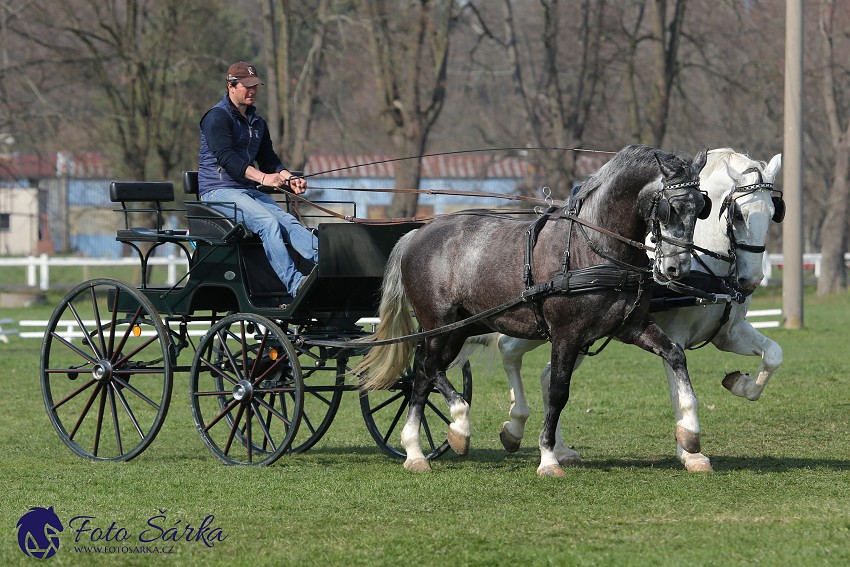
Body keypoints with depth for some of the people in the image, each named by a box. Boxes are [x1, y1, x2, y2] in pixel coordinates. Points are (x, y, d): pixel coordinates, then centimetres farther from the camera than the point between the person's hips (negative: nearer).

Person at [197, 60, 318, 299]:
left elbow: (269, 160, 19)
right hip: (218, 190, -7)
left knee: (289, 222, -21)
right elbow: (225, 156, -19)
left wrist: (289, 178, -4)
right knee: (268, 222, -32)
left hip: (249, 190, 7)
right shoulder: (217, 117, -6)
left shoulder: (257, 123, 21)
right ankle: (295, 285, -45)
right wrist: (262, 177, -31)